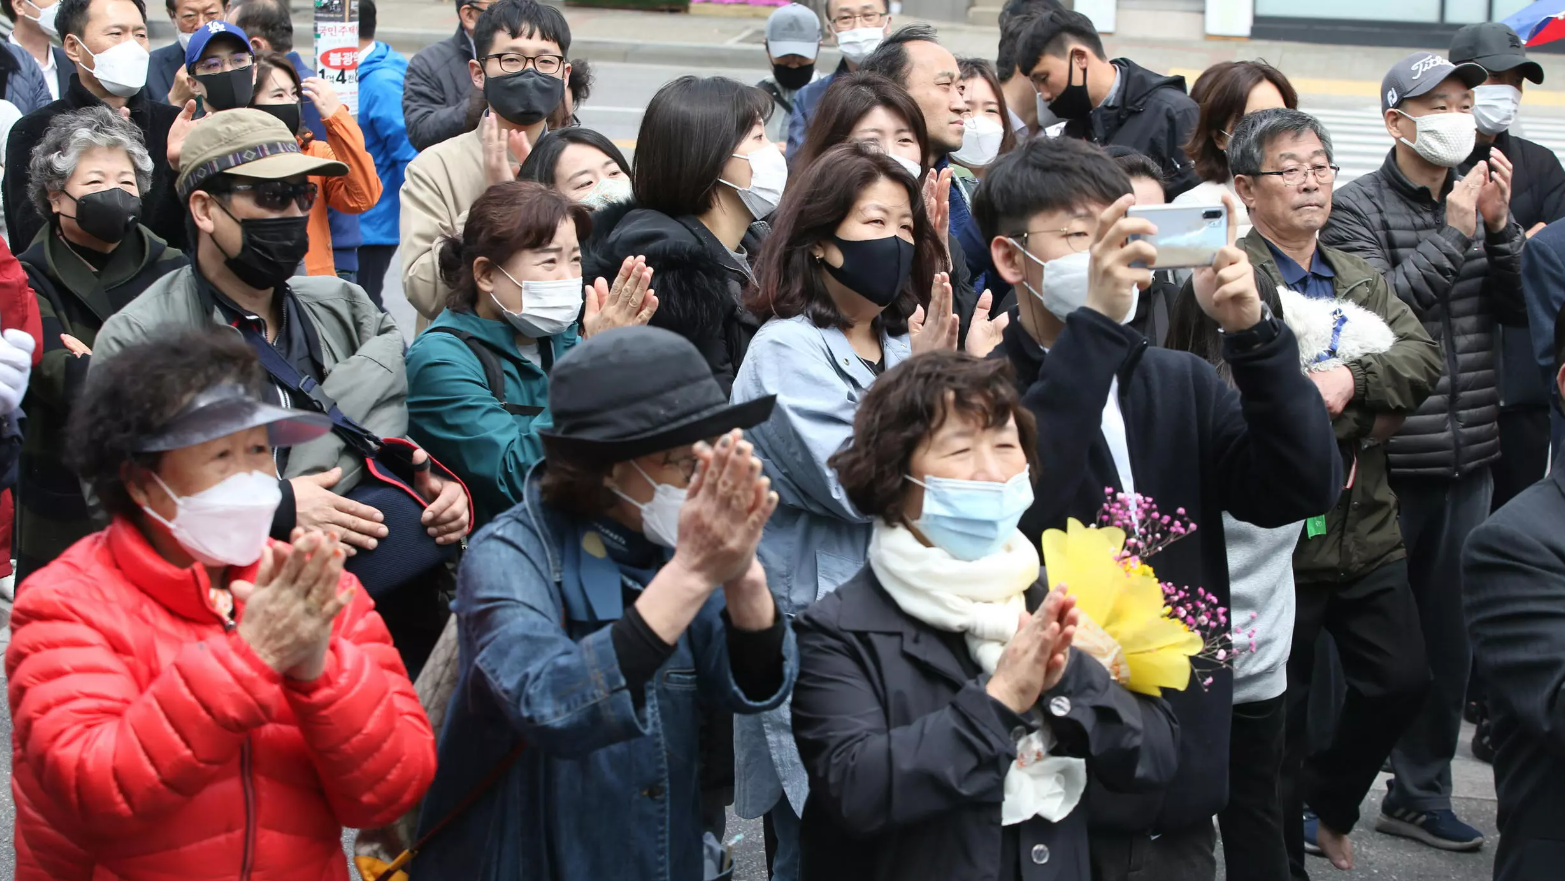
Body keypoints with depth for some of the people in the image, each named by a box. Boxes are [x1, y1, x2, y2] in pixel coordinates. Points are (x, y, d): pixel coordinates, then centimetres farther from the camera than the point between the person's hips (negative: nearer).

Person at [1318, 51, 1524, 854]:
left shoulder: (1473, 199, 12)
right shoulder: (1358, 208, -6)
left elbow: (1517, 307, 7)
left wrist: (1499, 226, -7)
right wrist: (1455, 233, -18)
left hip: (1468, 456, 6)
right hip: (1388, 458, -6)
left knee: (1448, 630, 10)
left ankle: (1421, 793, 21)